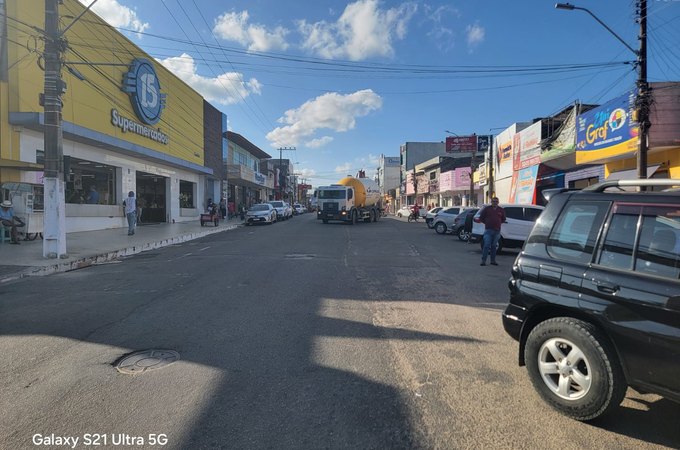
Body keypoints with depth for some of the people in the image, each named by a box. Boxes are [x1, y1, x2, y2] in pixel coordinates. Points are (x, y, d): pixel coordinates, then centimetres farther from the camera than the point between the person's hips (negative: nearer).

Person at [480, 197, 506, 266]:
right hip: (488, 230, -3)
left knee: (494, 246, 10)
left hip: (497, 231, 3)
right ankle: (483, 261, -6)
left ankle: (493, 261, 17)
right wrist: (487, 223, 3)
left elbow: (503, 219, 23)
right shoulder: (486, 209, 3)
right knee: (487, 245, -8)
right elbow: (481, 218, 9)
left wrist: (498, 224, 12)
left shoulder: (501, 210, 10)